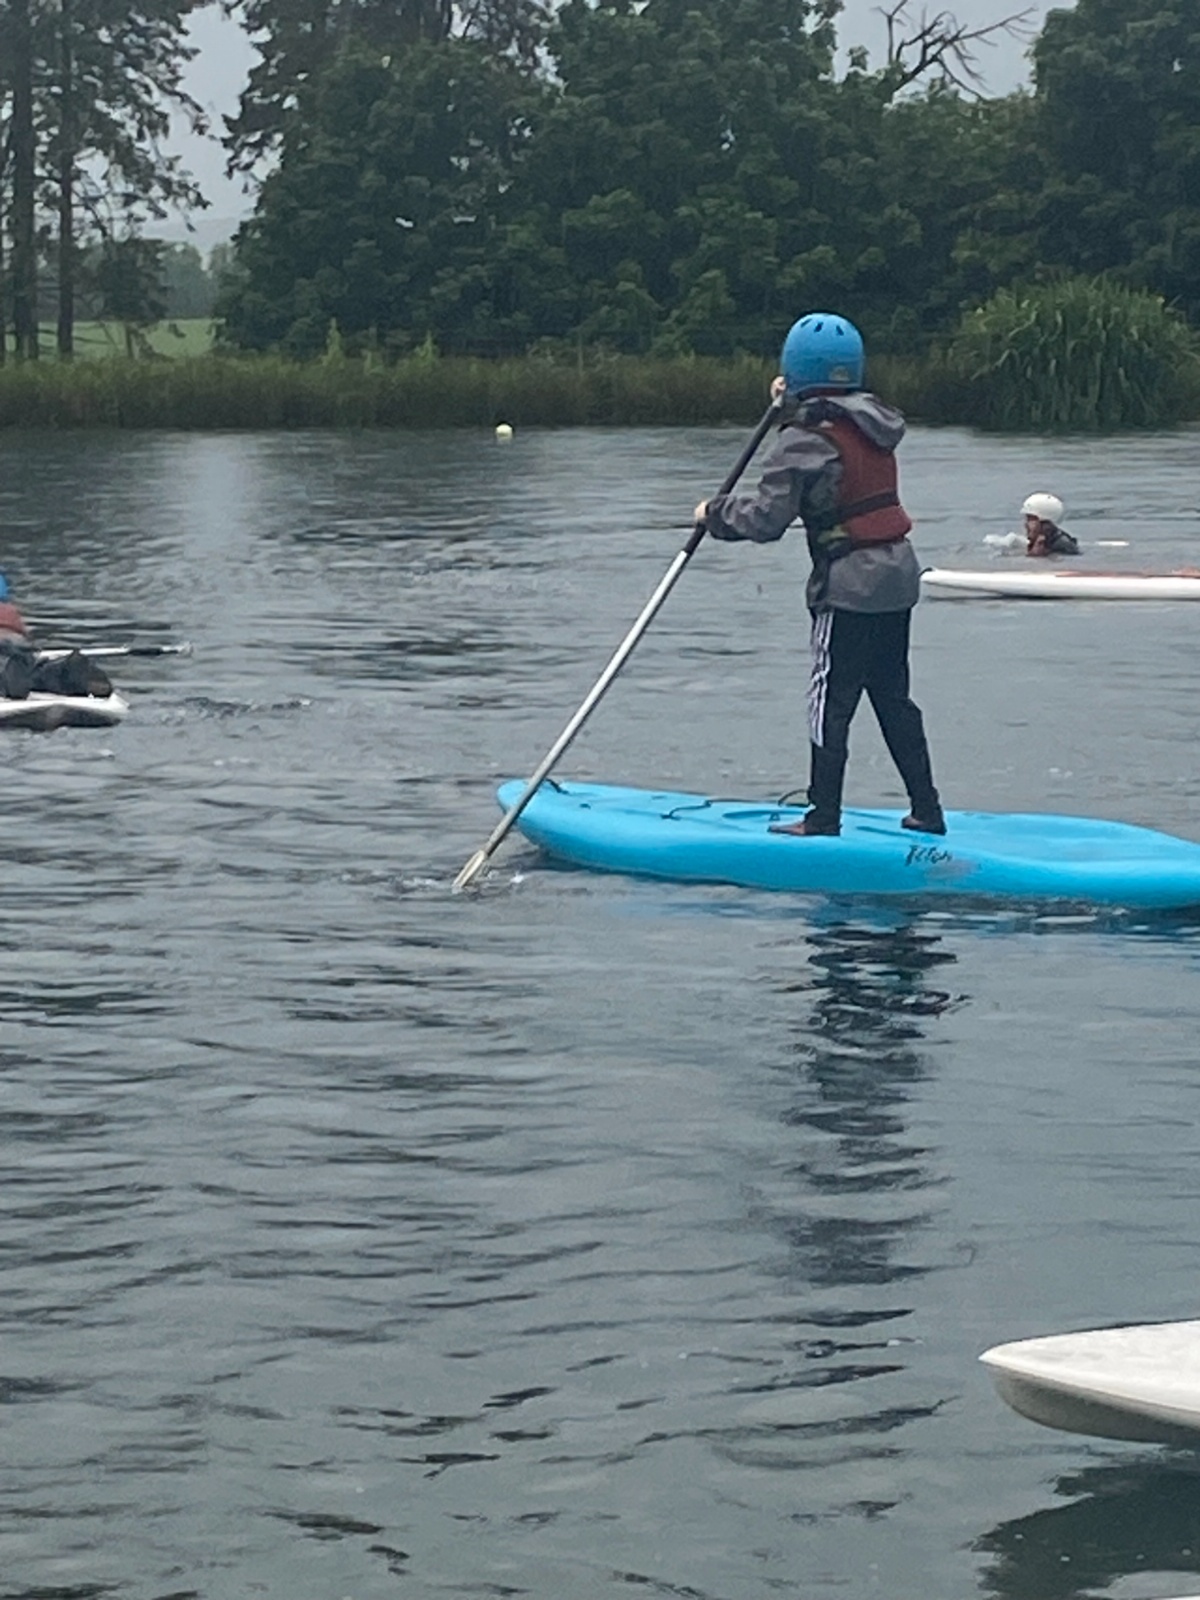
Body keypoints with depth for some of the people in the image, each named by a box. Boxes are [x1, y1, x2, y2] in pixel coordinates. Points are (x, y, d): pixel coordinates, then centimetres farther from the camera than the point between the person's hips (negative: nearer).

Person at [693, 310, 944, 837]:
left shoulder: (804, 439, -15)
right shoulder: (876, 423, 8)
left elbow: (765, 517, -15)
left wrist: (716, 512, 1)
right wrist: (795, 405, 31)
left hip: (850, 586, -8)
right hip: (899, 575, 8)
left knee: (831, 700, -1)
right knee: (893, 696, 15)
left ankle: (823, 819, 2)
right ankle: (926, 811, 17)